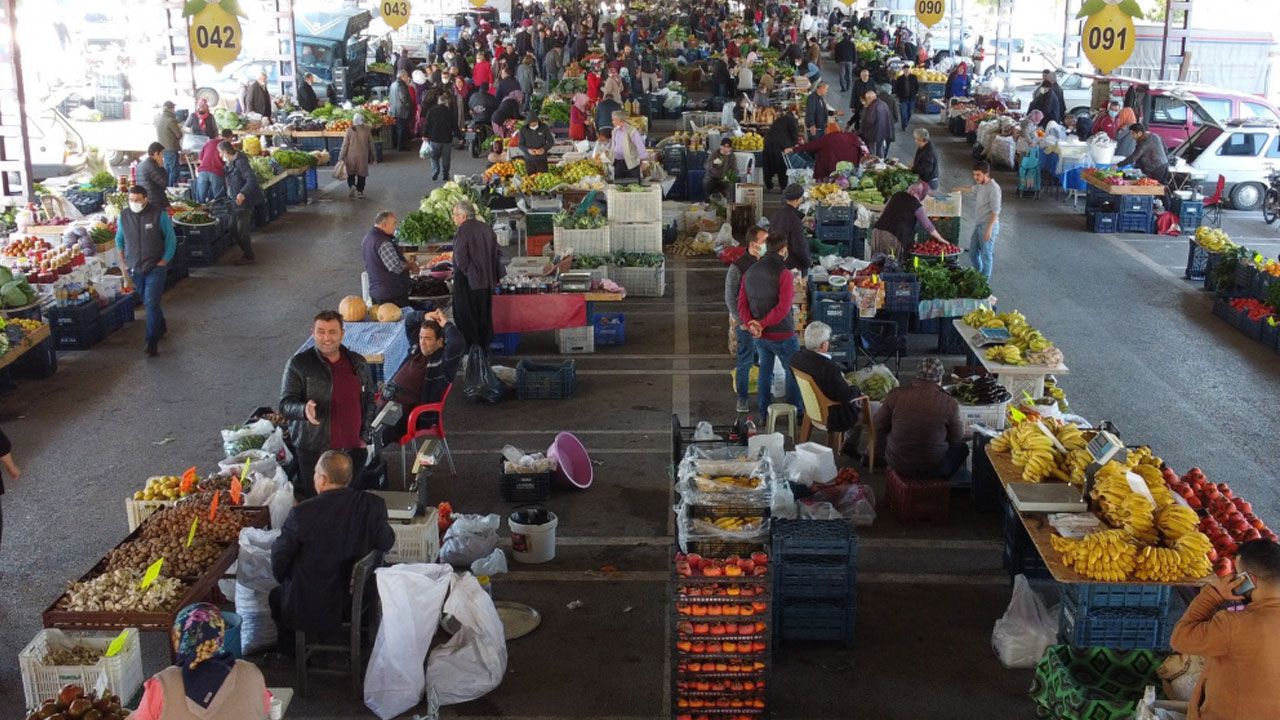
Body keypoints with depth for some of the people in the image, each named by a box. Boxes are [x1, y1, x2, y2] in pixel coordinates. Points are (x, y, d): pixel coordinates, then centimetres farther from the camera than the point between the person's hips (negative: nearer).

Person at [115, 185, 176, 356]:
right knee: (147, 301, 16)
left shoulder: (159, 214, -11)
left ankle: (152, 342, -10)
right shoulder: (124, 215, 0)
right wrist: (122, 261, 10)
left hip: (155, 267, -4)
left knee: (151, 303, -12)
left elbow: (171, 239, -4)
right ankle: (161, 327, 39)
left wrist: (164, 260, -9)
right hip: (134, 268, 4)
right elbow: (119, 239, 15)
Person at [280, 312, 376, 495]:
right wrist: (304, 410, -29)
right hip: (313, 450, -3)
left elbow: (369, 399, 19)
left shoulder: (358, 363, 8)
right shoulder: (299, 364, -4)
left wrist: (364, 435, 10)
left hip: (352, 448, 3)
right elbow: (285, 403, -7)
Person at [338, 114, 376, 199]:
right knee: (361, 174, 11)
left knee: (351, 173, 14)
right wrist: (371, 158, 14)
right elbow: (371, 145, 3)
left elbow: (345, 144, -7)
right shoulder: (367, 130, -4)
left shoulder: (350, 130, -9)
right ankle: (360, 191, 13)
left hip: (351, 156, -1)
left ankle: (352, 186, -8)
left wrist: (342, 157, 1)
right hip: (363, 156, 1)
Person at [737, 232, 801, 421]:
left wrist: (750, 323, -11)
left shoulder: (750, 271, 3)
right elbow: (783, 308, -25)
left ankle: (764, 414, 26)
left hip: (760, 336, 6)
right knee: (794, 373, 10)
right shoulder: (783, 274, -18)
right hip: (782, 335, -6)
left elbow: (742, 303, 0)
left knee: (765, 371, 19)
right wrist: (762, 324, -18)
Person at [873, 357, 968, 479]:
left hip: (897, 465, 2)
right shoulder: (949, 403, -16)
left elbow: (878, 428, 0)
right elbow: (956, 440, -1)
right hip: (932, 469, -2)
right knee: (962, 448, 27)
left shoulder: (895, 395, -11)